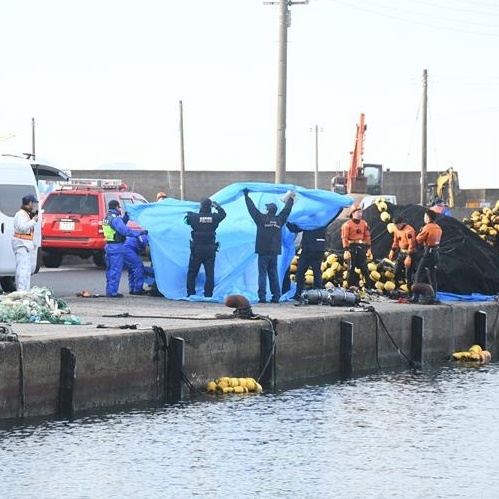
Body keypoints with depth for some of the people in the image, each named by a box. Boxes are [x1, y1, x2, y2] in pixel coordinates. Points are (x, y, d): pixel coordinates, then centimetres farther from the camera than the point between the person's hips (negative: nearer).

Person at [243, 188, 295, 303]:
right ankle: (276, 297, 6)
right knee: (274, 274, 8)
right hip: (274, 252, 4)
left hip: (263, 252, -4)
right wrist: (291, 198, 35)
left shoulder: (262, 219, -8)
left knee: (262, 274, -4)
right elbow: (286, 210, 19)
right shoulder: (279, 220, 3)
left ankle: (262, 297, -9)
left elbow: (252, 208, -1)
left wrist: (247, 196, 12)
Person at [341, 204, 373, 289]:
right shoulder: (347, 224, -4)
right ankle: (350, 287, 6)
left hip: (362, 247, 4)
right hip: (352, 247, -4)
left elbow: (367, 237, 12)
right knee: (351, 268, 1)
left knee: (364, 268, 3)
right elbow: (345, 238, -8)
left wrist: (368, 249, 6)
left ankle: (368, 285, 5)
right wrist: (346, 250, -15)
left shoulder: (364, 224, 10)